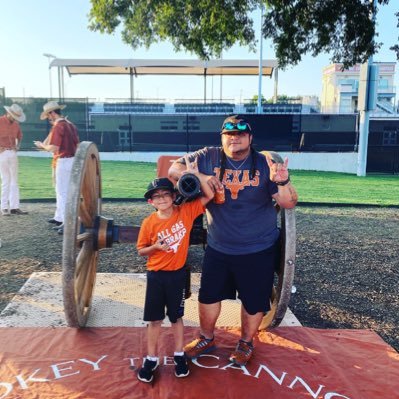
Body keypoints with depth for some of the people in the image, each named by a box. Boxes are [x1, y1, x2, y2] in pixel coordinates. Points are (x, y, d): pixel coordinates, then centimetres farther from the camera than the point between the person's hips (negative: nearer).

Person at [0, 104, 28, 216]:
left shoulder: (16, 124, 10)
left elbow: (19, 136, 27)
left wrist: (18, 146, 10)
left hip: (13, 153, 6)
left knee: (14, 181, 5)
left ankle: (14, 207, 8)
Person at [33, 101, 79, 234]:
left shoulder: (58, 126, -16)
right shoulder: (70, 124, 12)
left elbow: (53, 148, -21)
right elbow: (77, 144, 16)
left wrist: (42, 145, -1)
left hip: (63, 162, -9)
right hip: (72, 160, 9)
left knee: (63, 192, -5)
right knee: (61, 190, 21)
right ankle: (59, 217, 33)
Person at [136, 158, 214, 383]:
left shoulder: (186, 212, -8)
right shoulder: (149, 223, -9)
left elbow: (209, 196, -13)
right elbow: (141, 251, 0)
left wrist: (195, 174, -20)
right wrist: (155, 247, -20)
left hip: (178, 274, 0)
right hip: (156, 275, 0)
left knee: (176, 316, 15)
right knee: (155, 319, 10)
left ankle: (179, 355, 33)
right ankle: (152, 359, 26)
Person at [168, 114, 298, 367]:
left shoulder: (265, 164, -10)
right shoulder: (209, 158, -6)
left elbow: (289, 203, -13)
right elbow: (174, 169, -4)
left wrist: (283, 182, -36)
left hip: (258, 250, -2)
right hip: (218, 248, 2)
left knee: (254, 300, 13)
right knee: (208, 295, 17)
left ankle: (246, 343, 41)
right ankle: (206, 339, 43)